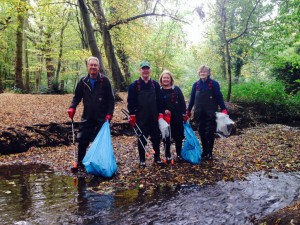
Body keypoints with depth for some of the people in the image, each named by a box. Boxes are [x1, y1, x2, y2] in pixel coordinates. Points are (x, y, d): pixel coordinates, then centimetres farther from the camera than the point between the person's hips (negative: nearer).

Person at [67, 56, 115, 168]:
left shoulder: (104, 81, -5)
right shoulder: (83, 81, 5)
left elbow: (111, 99, -4)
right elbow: (77, 96, 12)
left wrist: (109, 114, -13)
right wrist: (72, 107, -6)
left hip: (102, 118, -3)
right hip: (87, 118, 3)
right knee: (82, 140, 3)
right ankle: (80, 163, 21)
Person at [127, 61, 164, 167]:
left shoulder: (155, 84, 6)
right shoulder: (134, 85, -3)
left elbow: (159, 100, 8)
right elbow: (131, 101, -4)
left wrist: (160, 113, 1)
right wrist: (132, 115, -9)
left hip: (154, 117, 3)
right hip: (141, 118, -2)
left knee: (156, 138, 9)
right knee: (142, 139, 6)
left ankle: (157, 157, 24)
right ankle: (142, 159, 18)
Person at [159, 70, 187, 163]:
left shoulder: (176, 89, 3)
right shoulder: (159, 90, 0)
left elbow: (182, 102, 3)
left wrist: (184, 114, -2)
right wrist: (163, 111, -16)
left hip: (177, 117, 1)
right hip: (166, 117, -1)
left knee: (178, 136, 8)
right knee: (167, 137, 4)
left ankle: (179, 155, 23)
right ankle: (168, 156, 17)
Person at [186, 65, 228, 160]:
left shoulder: (214, 84, -4)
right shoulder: (196, 84, 7)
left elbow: (219, 97, -5)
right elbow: (192, 98, 11)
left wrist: (223, 109, -14)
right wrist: (188, 111, 10)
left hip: (211, 113, -3)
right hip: (199, 113, 4)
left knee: (210, 133, 1)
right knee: (202, 133, 9)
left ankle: (209, 153, 12)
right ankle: (204, 151, 23)